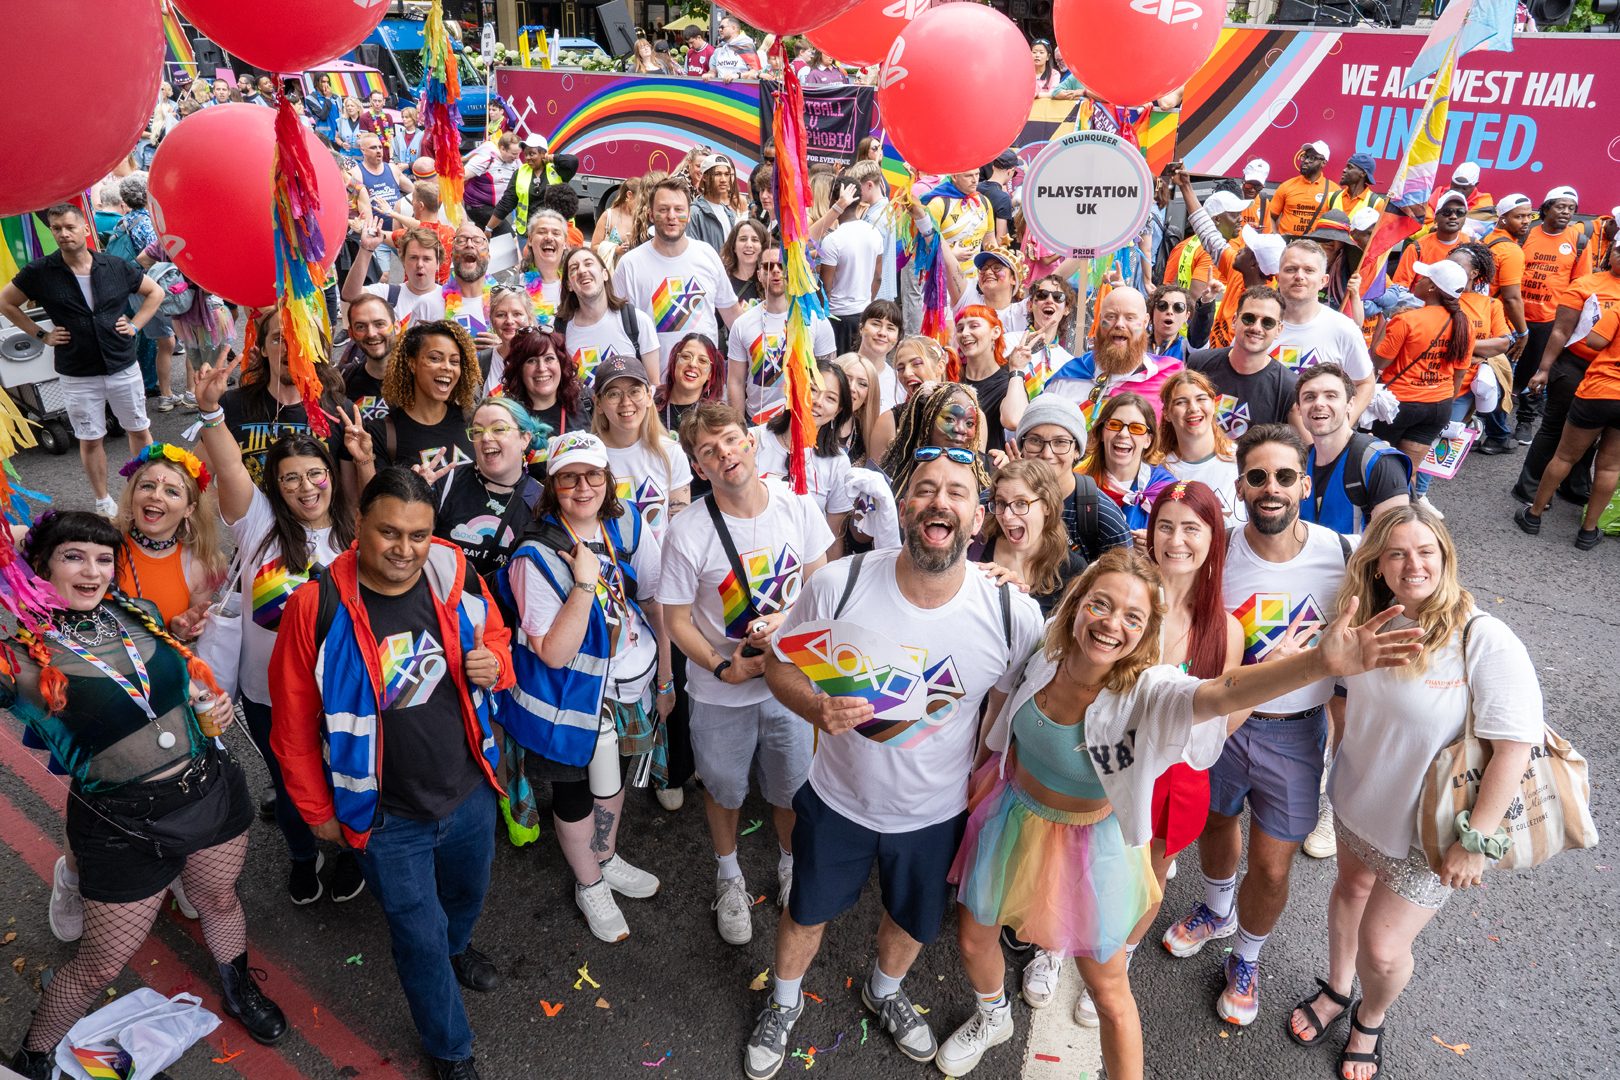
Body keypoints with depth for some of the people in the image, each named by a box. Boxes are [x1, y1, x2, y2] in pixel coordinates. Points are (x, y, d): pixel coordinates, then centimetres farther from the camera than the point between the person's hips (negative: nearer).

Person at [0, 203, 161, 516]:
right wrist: (41, 334, 0)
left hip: (124, 368, 1)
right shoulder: (40, 272, -6)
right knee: (90, 440, 8)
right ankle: (103, 502, 21)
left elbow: (155, 293, 10)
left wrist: (135, 325, 0)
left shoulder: (117, 267, -3)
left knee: (140, 430, 11)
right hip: (78, 376, -1)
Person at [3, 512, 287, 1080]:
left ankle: (239, 991, 54)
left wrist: (212, 699, -2)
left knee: (219, 900, 25)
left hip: (209, 785, 5)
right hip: (123, 822, -4)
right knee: (103, 963, 12)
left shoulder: (139, 614, -1)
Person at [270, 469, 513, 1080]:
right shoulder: (317, 607, -22)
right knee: (420, 938, 13)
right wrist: (318, 810, -3)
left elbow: (494, 633, 8)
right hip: (387, 817, -4)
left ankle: (457, 948, 66)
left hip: (469, 792, 4)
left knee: (468, 892, 30)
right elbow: (295, 724, -12)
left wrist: (493, 662, -16)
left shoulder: (455, 577, -12)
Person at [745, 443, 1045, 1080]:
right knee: (807, 911, 24)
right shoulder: (839, 585, -26)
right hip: (837, 799, -1)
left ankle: (884, 991, 64)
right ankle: (784, 1002, 58)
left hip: (936, 813, 1)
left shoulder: (1014, 616, -23)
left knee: (913, 922, 28)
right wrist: (816, 708, -31)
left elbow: (1008, 714, -5)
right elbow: (779, 663, -11)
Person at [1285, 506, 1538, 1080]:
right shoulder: (1370, 623, -7)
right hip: (1358, 804, 5)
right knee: (1351, 889, 26)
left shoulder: (1484, 640, -26)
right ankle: (1336, 991, 52)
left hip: (1430, 828, -5)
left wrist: (1475, 841, -22)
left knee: (1381, 947, 5)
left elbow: (1514, 745, -24)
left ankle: (1370, 1019, 39)